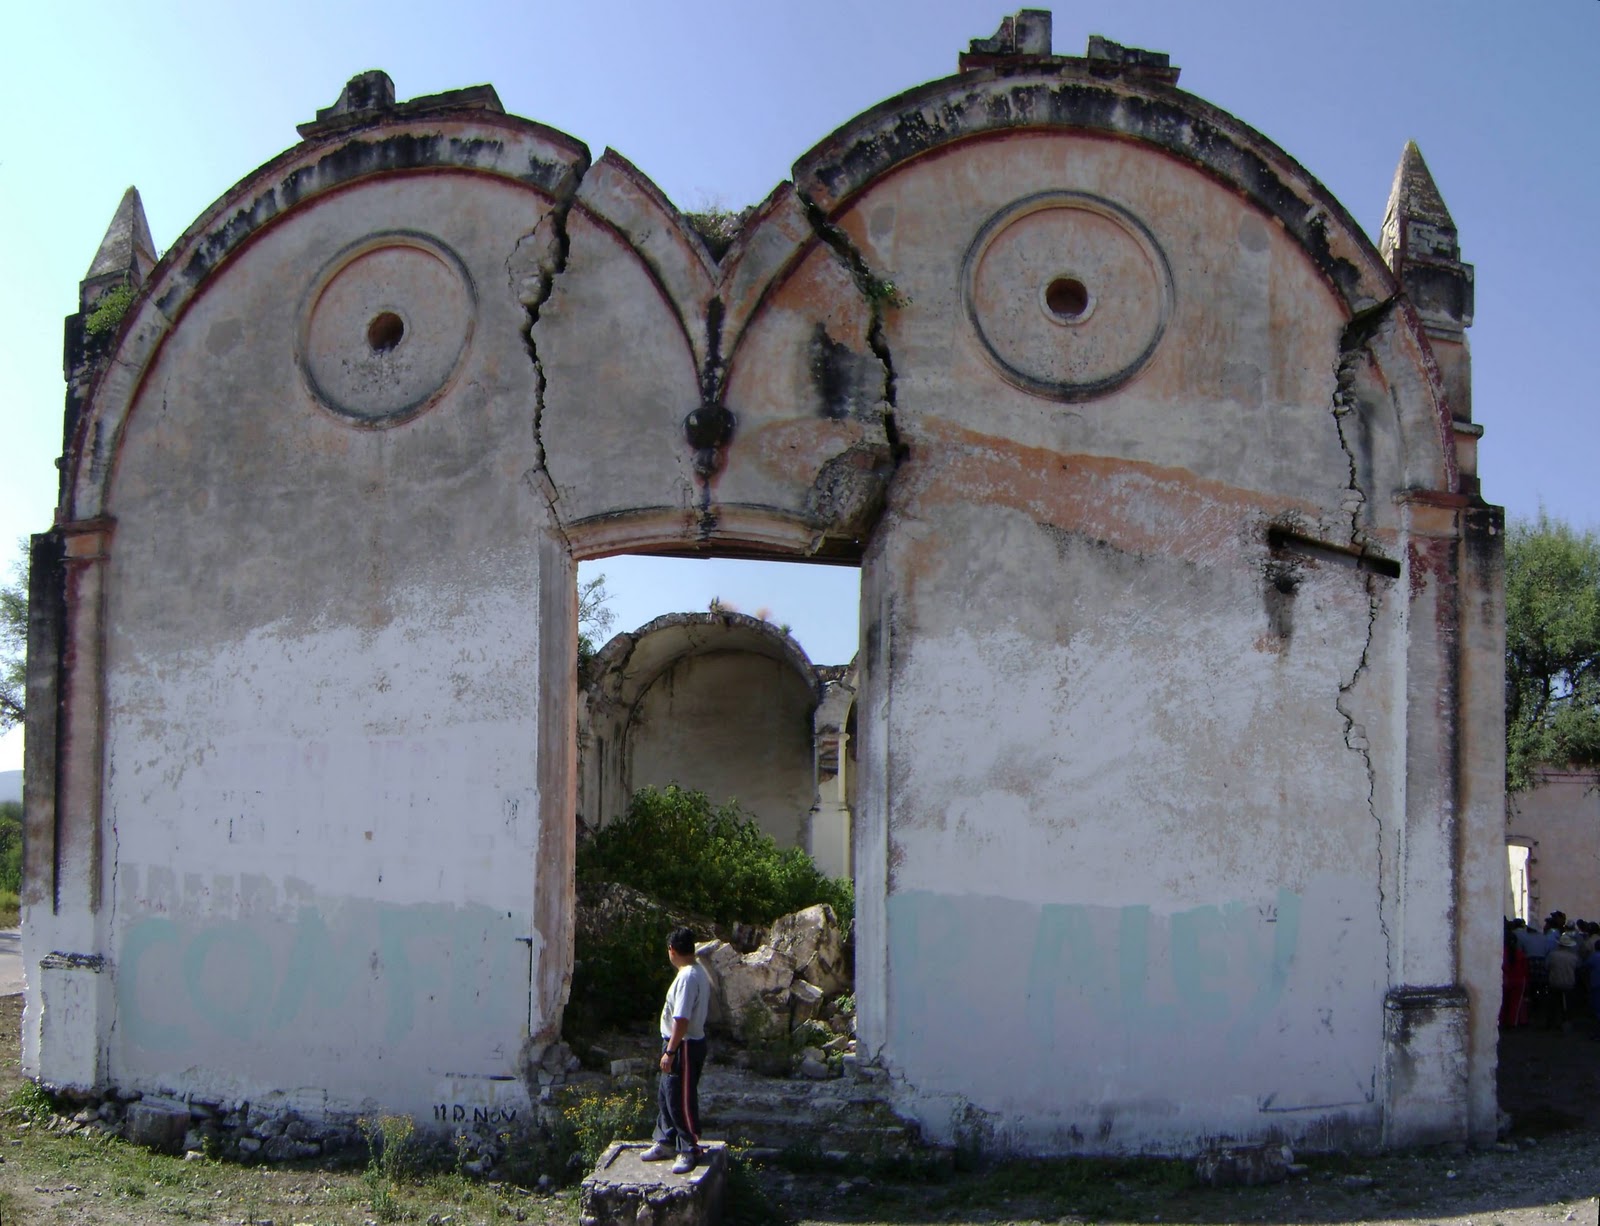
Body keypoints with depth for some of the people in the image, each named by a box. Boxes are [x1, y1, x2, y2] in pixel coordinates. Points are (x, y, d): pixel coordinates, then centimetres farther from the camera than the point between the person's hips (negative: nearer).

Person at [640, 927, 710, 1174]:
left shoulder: (686, 978, -23)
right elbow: (705, 1004, 17)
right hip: (680, 1043, 11)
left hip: (684, 1046, -11)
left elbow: (682, 1020, -26)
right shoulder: (699, 973, 9)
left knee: (681, 1100, -1)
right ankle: (666, 1143, 29)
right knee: (665, 1095, 18)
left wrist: (670, 1052, -22)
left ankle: (690, 1151, 9)